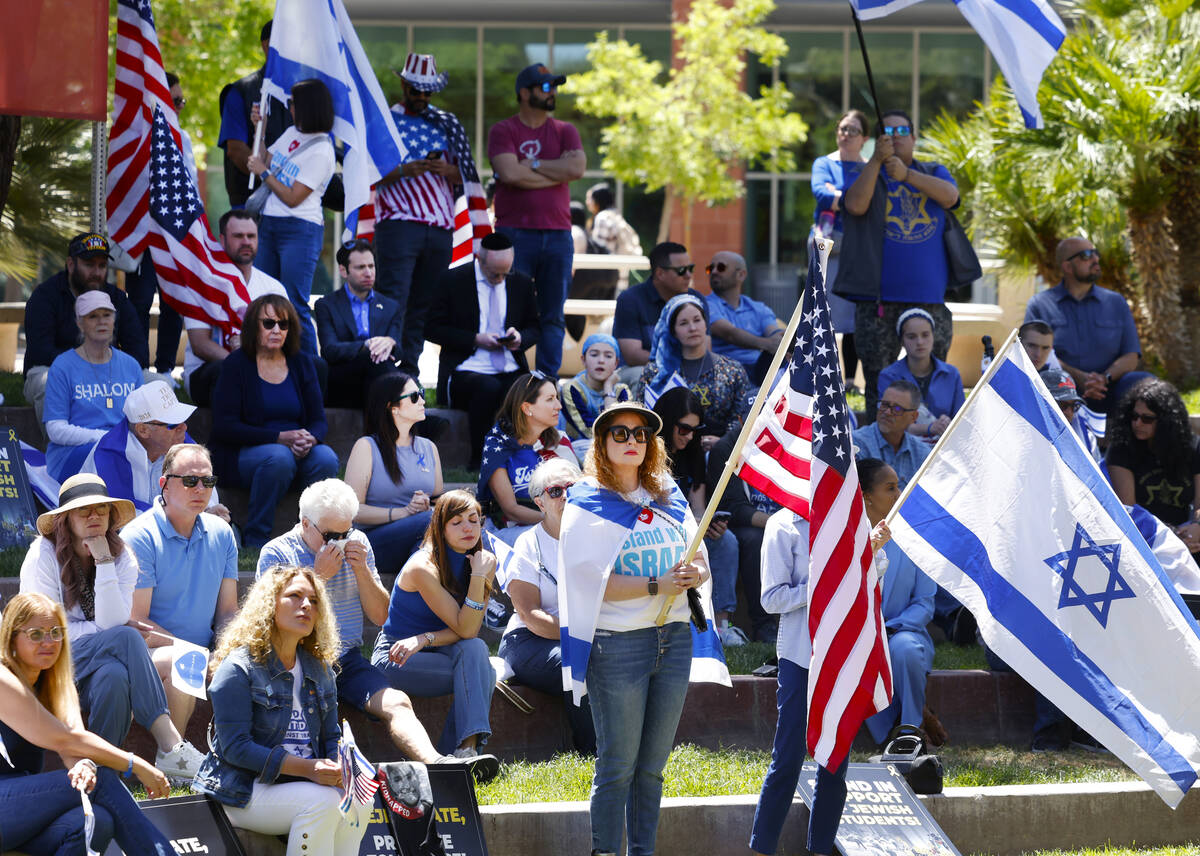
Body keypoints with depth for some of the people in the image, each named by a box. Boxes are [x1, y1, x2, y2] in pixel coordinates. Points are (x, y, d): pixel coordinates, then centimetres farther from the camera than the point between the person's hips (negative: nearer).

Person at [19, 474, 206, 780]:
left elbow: (112, 621, -13)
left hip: (99, 666, 4)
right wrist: (119, 636, -11)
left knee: (114, 675, -35)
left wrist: (104, 562, -18)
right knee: (125, 638, -31)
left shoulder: (122, 558, 3)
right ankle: (170, 746, -39)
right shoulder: (43, 555, -6)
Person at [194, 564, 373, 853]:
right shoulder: (238, 669, -7)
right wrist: (306, 768, -24)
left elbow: (331, 738, 18)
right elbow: (235, 748, -15)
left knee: (358, 802, -24)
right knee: (323, 801, -31)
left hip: (300, 783, 6)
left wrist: (339, 766, -9)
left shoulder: (319, 669, 15)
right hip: (244, 791, -6)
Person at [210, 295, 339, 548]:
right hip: (242, 454, -4)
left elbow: (319, 420, 9)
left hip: (297, 450, 4)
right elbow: (225, 427, -11)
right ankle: (255, 540, -24)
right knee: (279, 457, -37)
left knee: (326, 458, -28)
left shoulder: (301, 364, 11)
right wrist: (280, 438, -21)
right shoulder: (236, 365, -3)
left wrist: (310, 439, -18)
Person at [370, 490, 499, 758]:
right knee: (482, 674, -28)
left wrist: (424, 640, -21)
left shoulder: (485, 561, -2)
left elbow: (470, 632, -7)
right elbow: (465, 629, -23)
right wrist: (478, 576, -29)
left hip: (436, 654, 5)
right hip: (394, 660, -5)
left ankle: (466, 749, -37)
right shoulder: (423, 567, -20)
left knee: (474, 649, -30)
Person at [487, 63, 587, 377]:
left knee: (553, 316, 4)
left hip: (557, 235, 3)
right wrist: (558, 171, -6)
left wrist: (531, 166, -5)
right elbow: (509, 173, -14)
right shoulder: (503, 131, 3)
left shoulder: (564, 132, 13)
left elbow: (578, 168, -6)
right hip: (514, 234, -3)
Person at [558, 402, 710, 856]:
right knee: (618, 766, -4)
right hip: (618, 643, -5)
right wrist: (658, 585, -18)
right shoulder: (586, 504, -4)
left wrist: (694, 573, -10)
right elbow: (591, 581, -13)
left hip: (674, 637, 5)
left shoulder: (670, 499, 13)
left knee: (652, 765, 9)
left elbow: (702, 563, 14)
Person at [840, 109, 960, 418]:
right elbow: (856, 205, -11)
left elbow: (950, 196, -7)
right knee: (879, 384, -2)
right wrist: (877, 160, -18)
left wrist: (907, 175, -18)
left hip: (929, 299, 1)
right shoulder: (866, 174, 10)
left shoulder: (933, 172, 14)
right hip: (878, 301, -1)